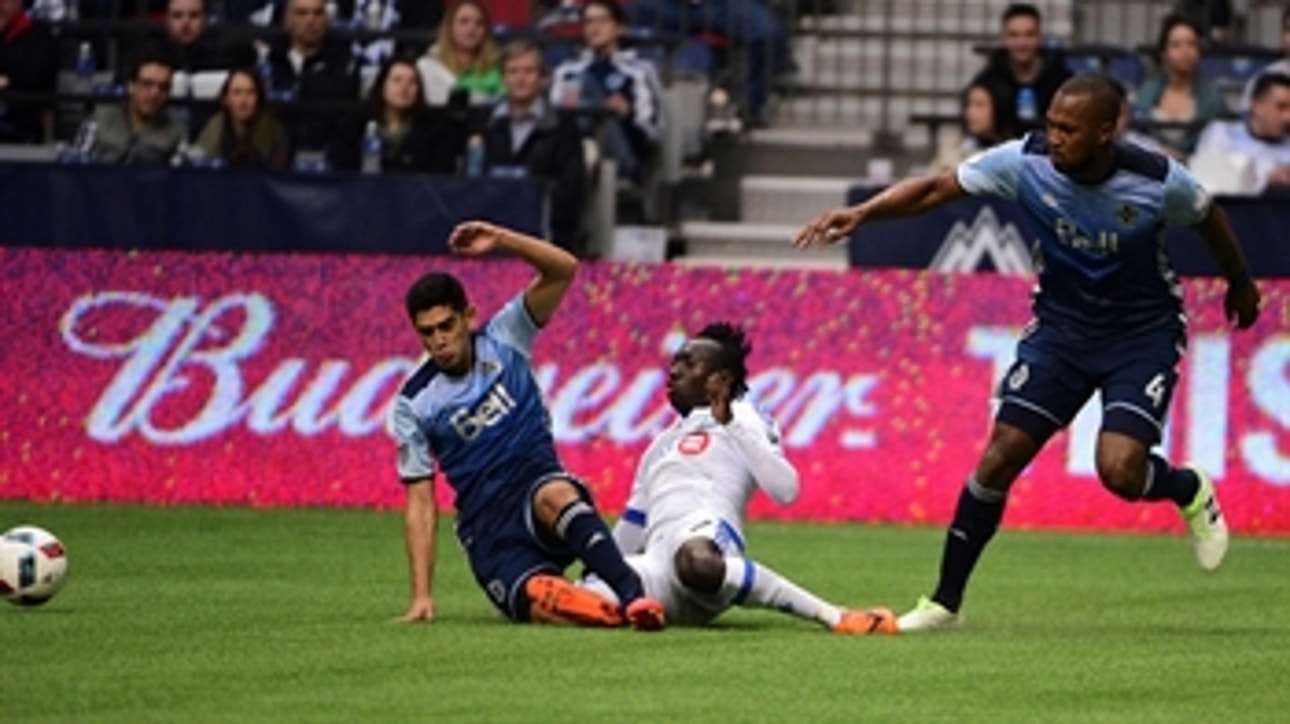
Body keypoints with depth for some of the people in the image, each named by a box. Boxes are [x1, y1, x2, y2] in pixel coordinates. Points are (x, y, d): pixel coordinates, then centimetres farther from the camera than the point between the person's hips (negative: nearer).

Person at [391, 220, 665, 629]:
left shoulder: (501, 341, 7)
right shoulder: (413, 405, 4)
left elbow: (563, 270, -3)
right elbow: (420, 502, 3)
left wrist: (500, 240, -19)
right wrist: (421, 595, -5)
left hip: (541, 492, 0)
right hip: (489, 531, 0)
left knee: (555, 495, -41)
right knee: (541, 605, -35)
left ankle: (634, 596, -50)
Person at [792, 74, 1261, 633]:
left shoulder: (1157, 181, -21)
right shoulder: (1026, 162, -18)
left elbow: (1208, 218, 1)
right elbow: (935, 189, -13)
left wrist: (1240, 284, 18)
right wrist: (861, 213, -28)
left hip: (1143, 334, -2)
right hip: (1061, 328, 2)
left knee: (1119, 470, -21)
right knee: (1001, 456, -7)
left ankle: (1190, 492, 15)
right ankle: (945, 600, 4)